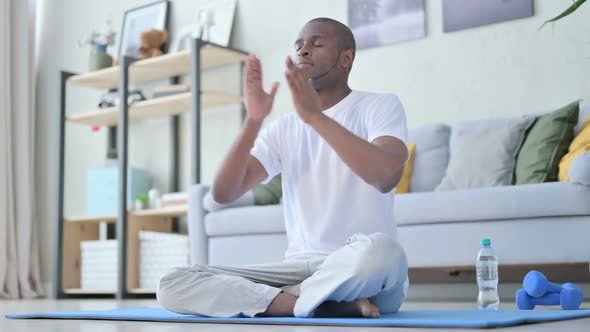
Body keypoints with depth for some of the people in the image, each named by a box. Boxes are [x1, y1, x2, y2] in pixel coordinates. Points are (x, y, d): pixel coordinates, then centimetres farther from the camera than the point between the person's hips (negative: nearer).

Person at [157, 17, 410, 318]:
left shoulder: (381, 106, 2)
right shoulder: (283, 129, 14)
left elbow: (387, 176, -21)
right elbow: (223, 193, 0)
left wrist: (314, 116, -22)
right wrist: (254, 119, -11)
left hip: (361, 270, -4)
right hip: (299, 267, 5)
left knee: (378, 250, -42)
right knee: (173, 285, -14)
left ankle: (288, 296, -15)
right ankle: (328, 304, -20)